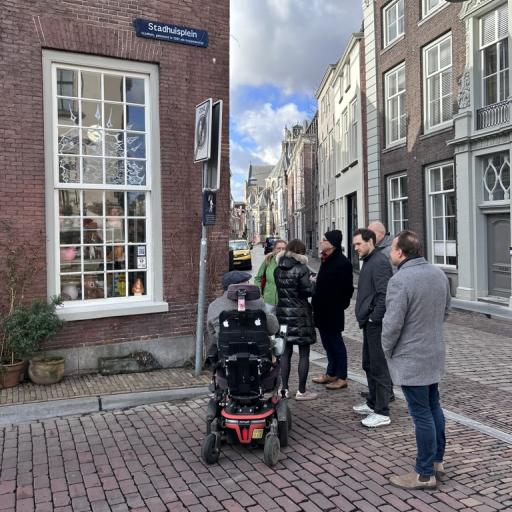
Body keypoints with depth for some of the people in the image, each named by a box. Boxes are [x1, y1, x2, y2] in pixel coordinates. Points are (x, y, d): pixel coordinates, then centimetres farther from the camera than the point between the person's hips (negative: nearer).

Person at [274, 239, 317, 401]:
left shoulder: (278, 269, 6)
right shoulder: (301, 269, -11)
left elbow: (278, 289, 9)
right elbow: (308, 291, -13)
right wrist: (313, 283, 7)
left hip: (282, 313, 6)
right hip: (300, 314, -5)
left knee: (285, 352, 13)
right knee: (304, 353, 5)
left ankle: (284, 389, 16)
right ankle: (301, 391, 9)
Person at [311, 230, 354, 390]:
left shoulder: (342, 263, -17)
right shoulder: (327, 260, 12)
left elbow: (346, 289, -18)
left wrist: (339, 305, -16)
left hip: (333, 312, -9)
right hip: (322, 311, 9)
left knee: (335, 343, 1)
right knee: (328, 342, 17)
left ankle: (342, 378, 13)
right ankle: (331, 374, 30)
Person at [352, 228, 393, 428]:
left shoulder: (379, 262, -16)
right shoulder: (369, 261, 16)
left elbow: (383, 295, -24)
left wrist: (374, 318, -18)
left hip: (376, 324, -11)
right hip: (369, 323, 11)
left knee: (379, 367, -3)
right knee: (369, 365, 19)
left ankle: (382, 413, 6)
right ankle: (372, 403, 33)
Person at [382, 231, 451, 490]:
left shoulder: (400, 280, -24)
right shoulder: (439, 274, 3)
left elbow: (392, 323, -23)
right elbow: (445, 310, 15)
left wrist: (387, 350, -6)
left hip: (410, 359, -8)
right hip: (435, 353, 8)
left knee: (422, 414, 1)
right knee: (433, 406, 20)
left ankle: (425, 474, 14)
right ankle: (437, 460, 36)